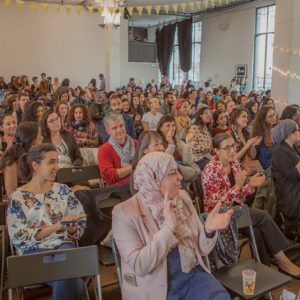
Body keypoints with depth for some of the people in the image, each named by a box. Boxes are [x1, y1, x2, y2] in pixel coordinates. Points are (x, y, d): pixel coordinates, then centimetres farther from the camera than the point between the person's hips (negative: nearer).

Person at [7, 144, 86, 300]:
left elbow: (79, 229, 10)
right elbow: (18, 237, -8)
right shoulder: (17, 197, -1)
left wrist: (71, 227, -15)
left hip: (63, 244, 3)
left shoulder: (63, 190, 8)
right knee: (74, 284, -29)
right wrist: (56, 226, -18)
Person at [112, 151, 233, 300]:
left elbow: (200, 249, 5)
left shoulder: (182, 197, 2)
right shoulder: (125, 212, -13)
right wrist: (168, 227, -27)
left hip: (193, 275, 4)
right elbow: (139, 266, -19)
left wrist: (209, 229, -16)